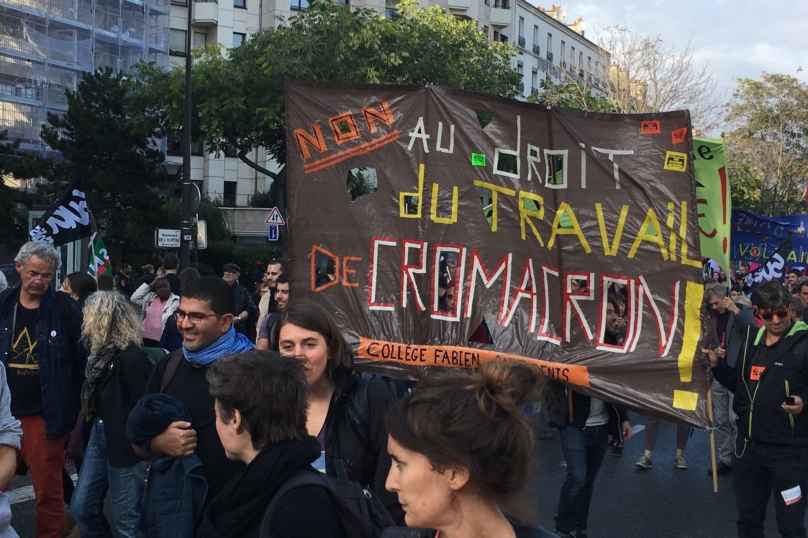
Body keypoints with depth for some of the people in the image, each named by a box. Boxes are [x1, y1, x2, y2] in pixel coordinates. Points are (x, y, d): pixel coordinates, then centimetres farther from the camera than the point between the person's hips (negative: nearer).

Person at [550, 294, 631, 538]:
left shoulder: (612, 343, 6)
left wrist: (624, 418, 13)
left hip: (601, 426, 5)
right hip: (575, 424, -5)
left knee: (589, 481, 10)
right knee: (577, 478, -11)